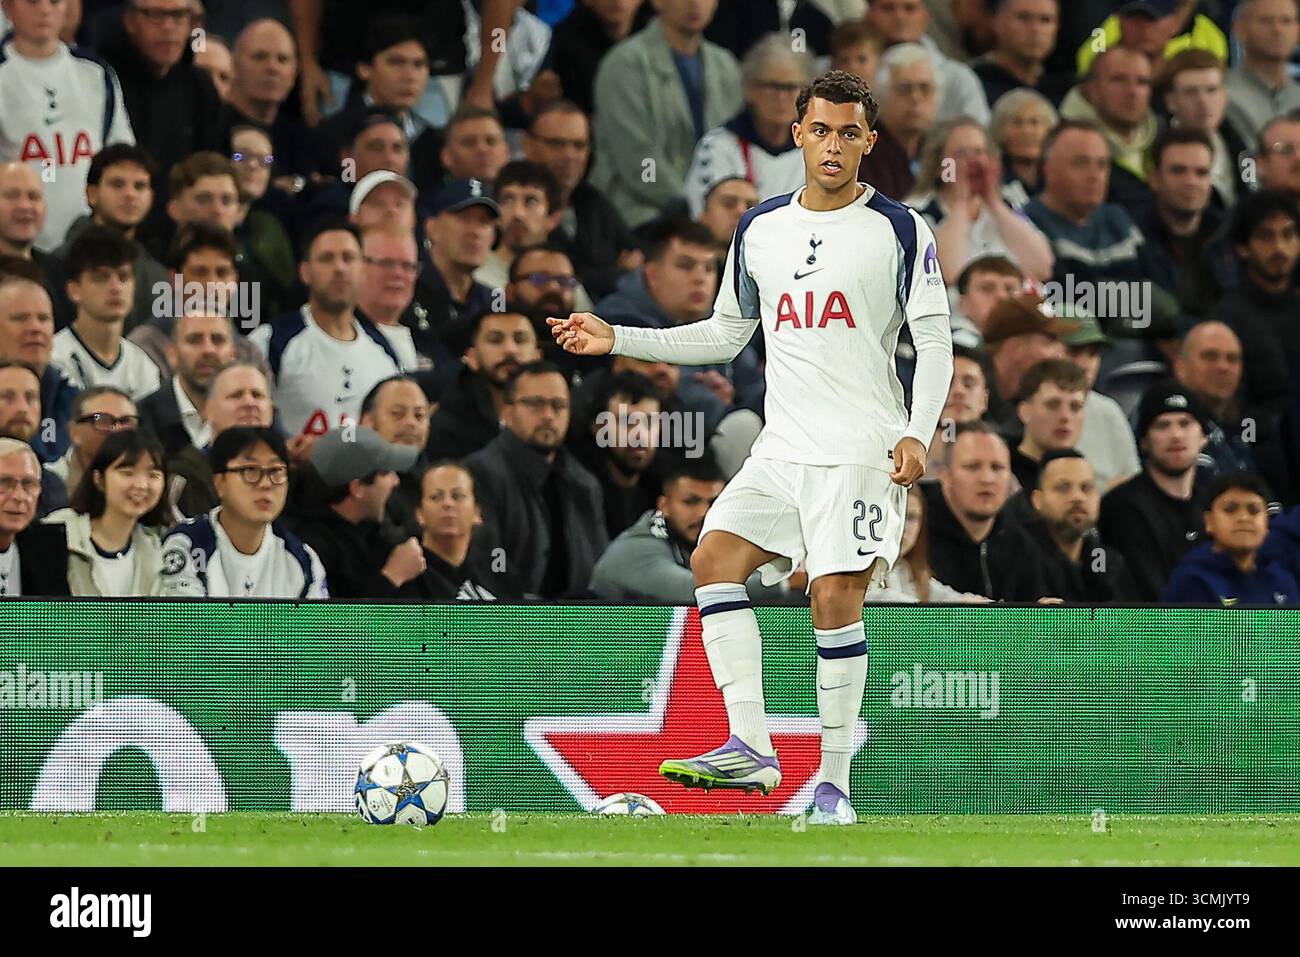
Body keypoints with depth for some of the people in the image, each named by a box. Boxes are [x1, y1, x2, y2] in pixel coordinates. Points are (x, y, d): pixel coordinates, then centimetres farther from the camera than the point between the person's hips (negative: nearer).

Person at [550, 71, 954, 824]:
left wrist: (917, 434, -16)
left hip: (862, 451, -5)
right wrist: (617, 339, 15)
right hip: (783, 447, 5)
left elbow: (936, 340, -3)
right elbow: (726, 334, 22)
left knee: (836, 597, -12)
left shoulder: (901, 231, -2)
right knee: (715, 558, -12)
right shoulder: (759, 230, 13)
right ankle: (750, 749, -15)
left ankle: (834, 783, -2)